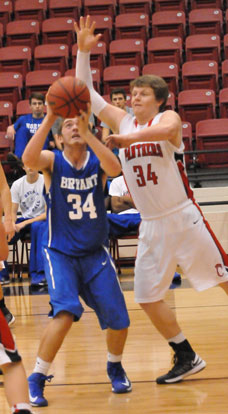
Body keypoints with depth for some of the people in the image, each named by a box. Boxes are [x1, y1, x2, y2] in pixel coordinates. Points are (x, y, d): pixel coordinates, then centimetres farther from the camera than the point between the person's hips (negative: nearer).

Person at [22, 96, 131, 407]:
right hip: (60, 252, -2)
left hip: (96, 253, 3)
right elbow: (28, 160, -29)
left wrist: (87, 133, -36)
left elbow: (115, 168, -28)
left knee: (118, 320, -3)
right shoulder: (52, 161, -6)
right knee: (66, 313, -24)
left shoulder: (97, 160, -3)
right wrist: (48, 120, -35)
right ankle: (37, 379, -8)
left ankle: (115, 367, 29)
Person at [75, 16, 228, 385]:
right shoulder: (122, 122, 7)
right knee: (148, 299, 3)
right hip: (151, 226, 5)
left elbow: (168, 129, -33)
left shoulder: (167, 118, -7)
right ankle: (187, 358, 17)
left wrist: (129, 138, -40)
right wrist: (84, 52, -3)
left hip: (184, 218, -5)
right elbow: (86, 93, 5)